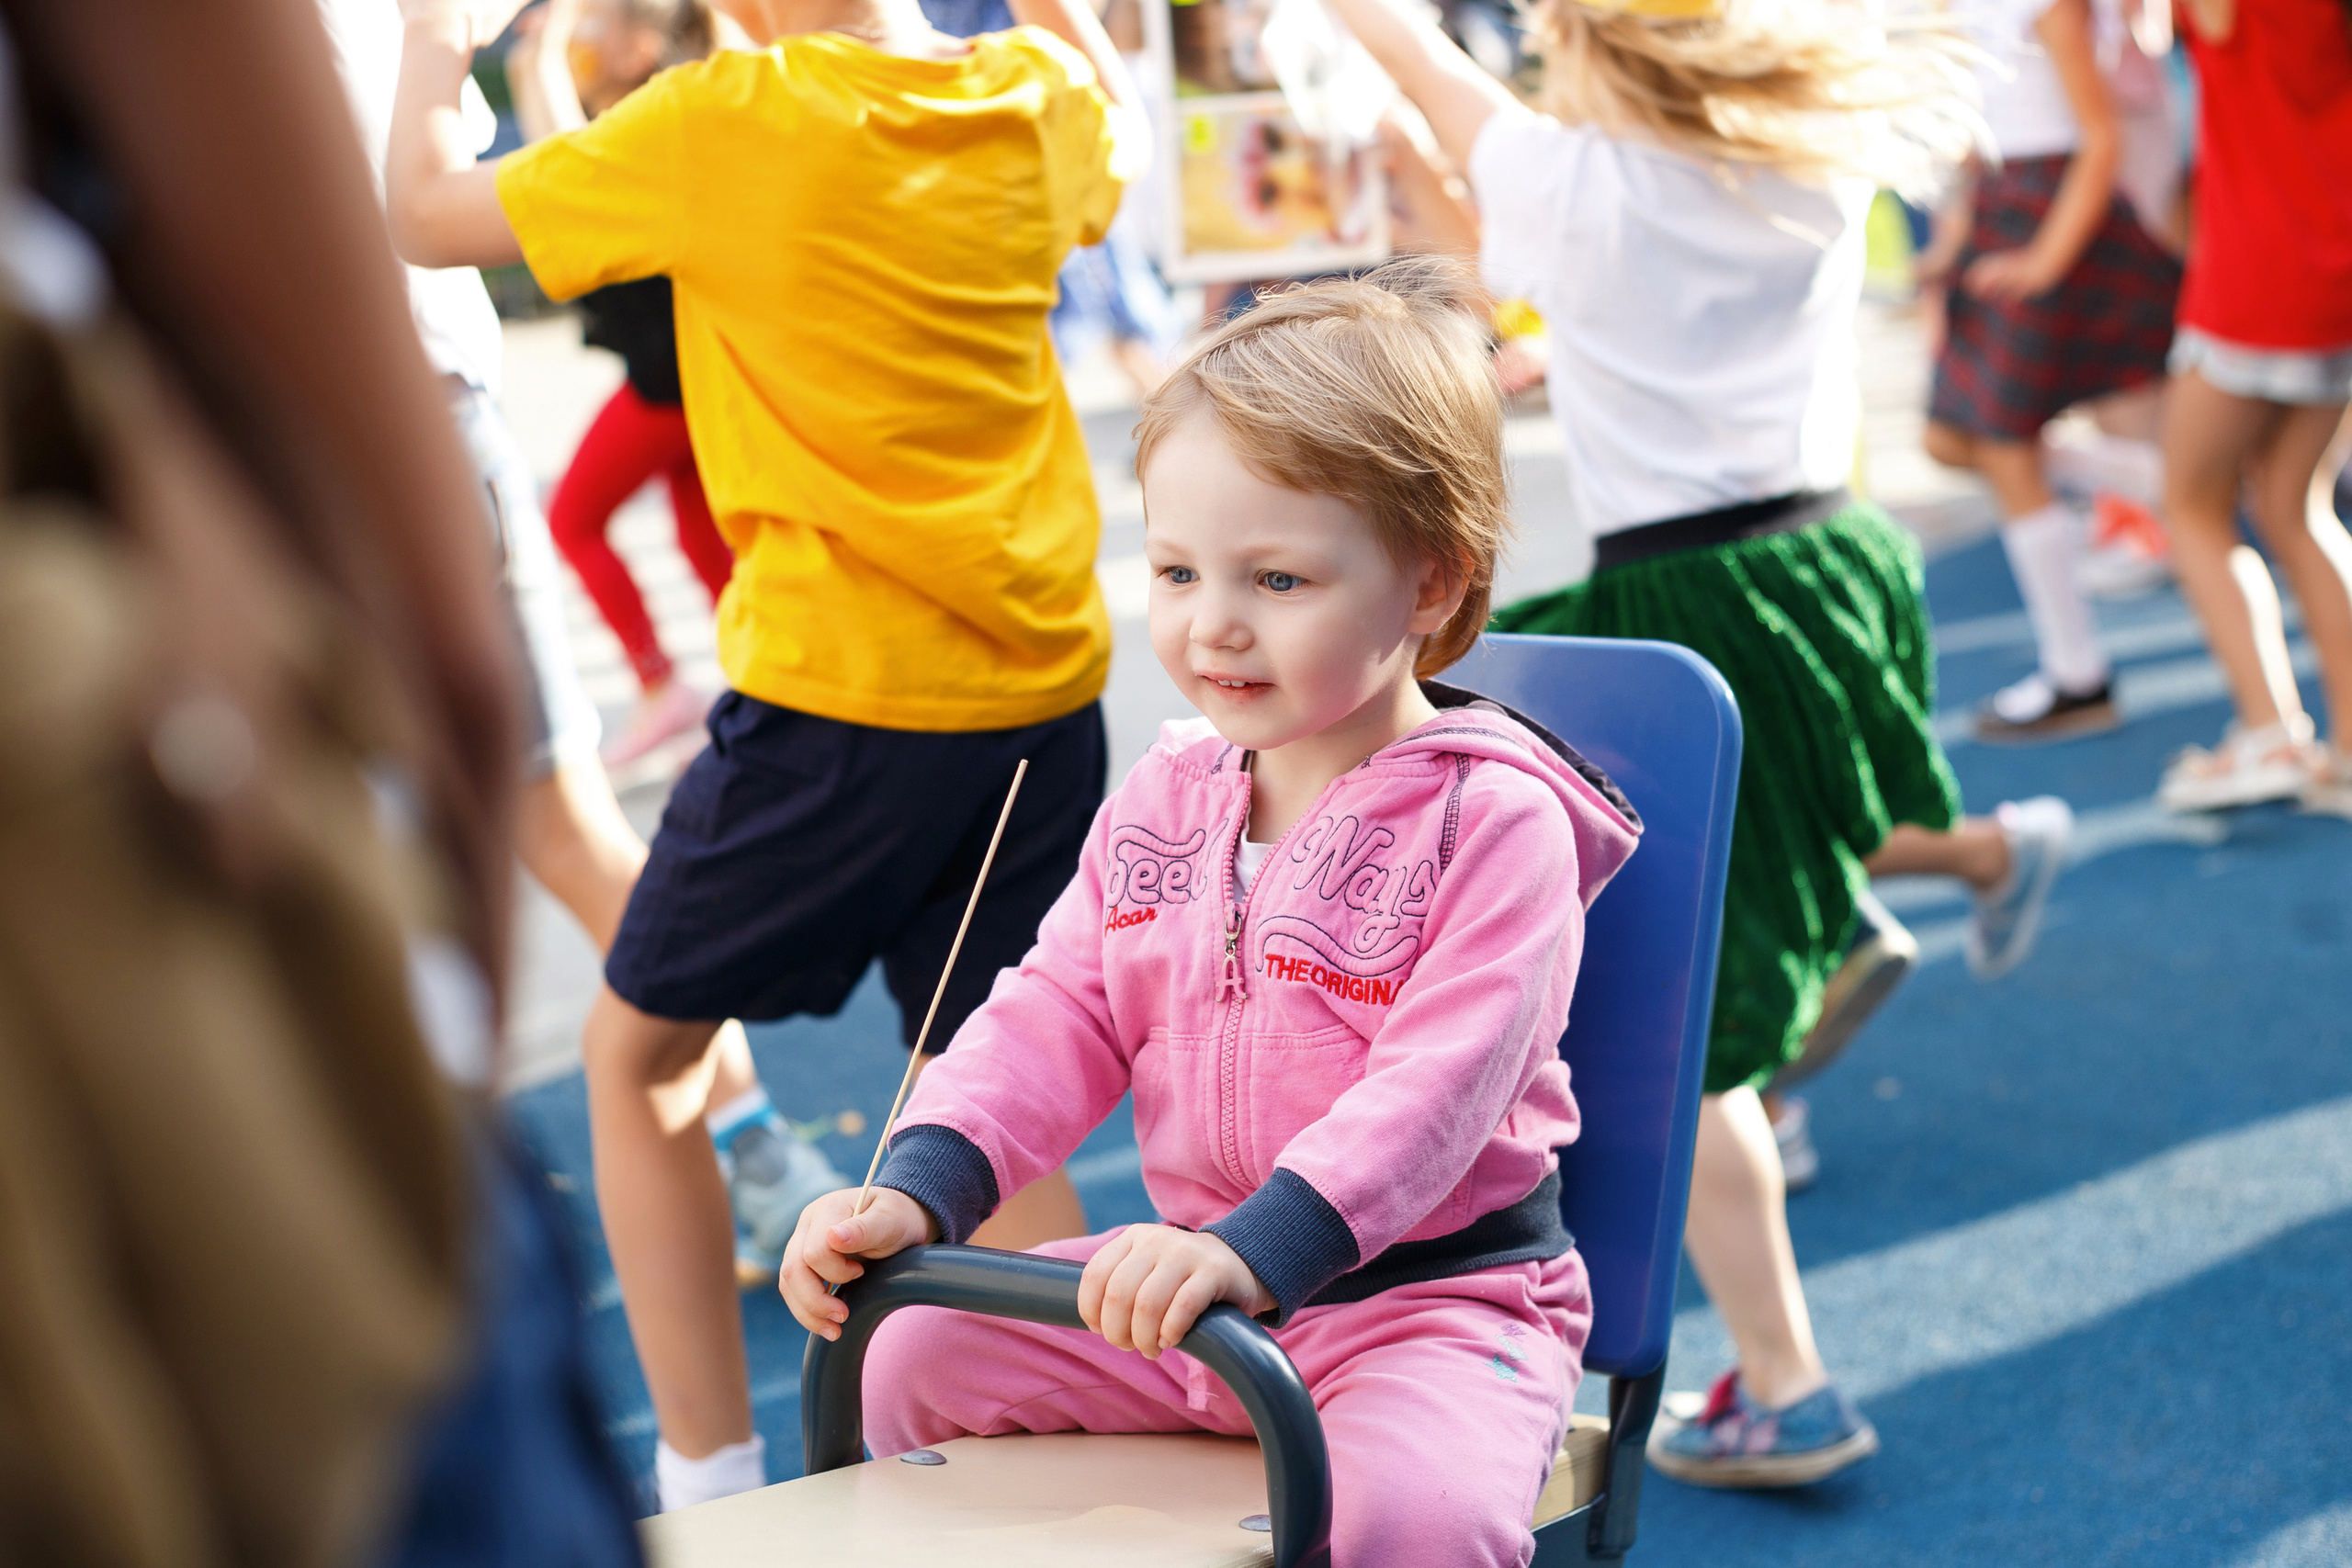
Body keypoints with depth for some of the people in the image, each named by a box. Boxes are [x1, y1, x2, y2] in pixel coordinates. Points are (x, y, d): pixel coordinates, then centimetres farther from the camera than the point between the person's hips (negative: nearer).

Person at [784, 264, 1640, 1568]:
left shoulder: (1496, 820, -15)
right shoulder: (1165, 796, 6)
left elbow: (1437, 1084, -25)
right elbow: (1059, 1017, 5)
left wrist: (1254, 1249, -37)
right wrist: (916, 1190, -10)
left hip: (1432, 1290, -6)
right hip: (1191, 1278, 6)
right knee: (913, 1354, 0)